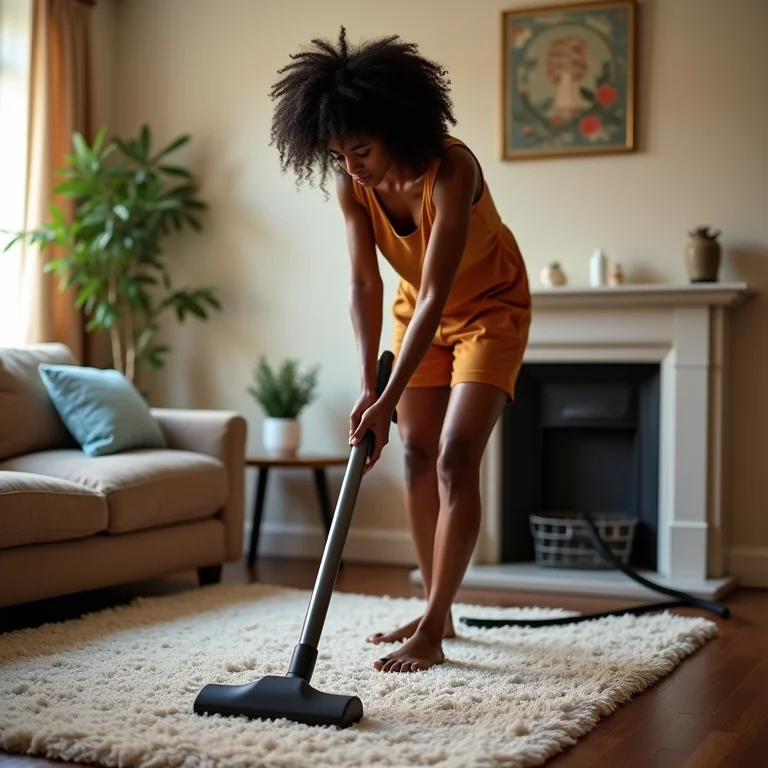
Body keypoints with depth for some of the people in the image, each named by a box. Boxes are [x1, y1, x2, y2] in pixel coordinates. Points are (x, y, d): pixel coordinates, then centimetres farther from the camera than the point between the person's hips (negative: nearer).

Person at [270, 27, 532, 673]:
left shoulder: (451, 170, -35)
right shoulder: (352, 184, -17)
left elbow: (436, 294, -37)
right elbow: (365, 285, -16)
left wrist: (389, 399, -40)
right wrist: (367, 386, -25)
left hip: (490, 308, -6)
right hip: (420, 309, 6)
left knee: (456, 458, -16)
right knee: (417, 456, 4)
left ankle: (431, 633, -12)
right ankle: (437, 612, 17)